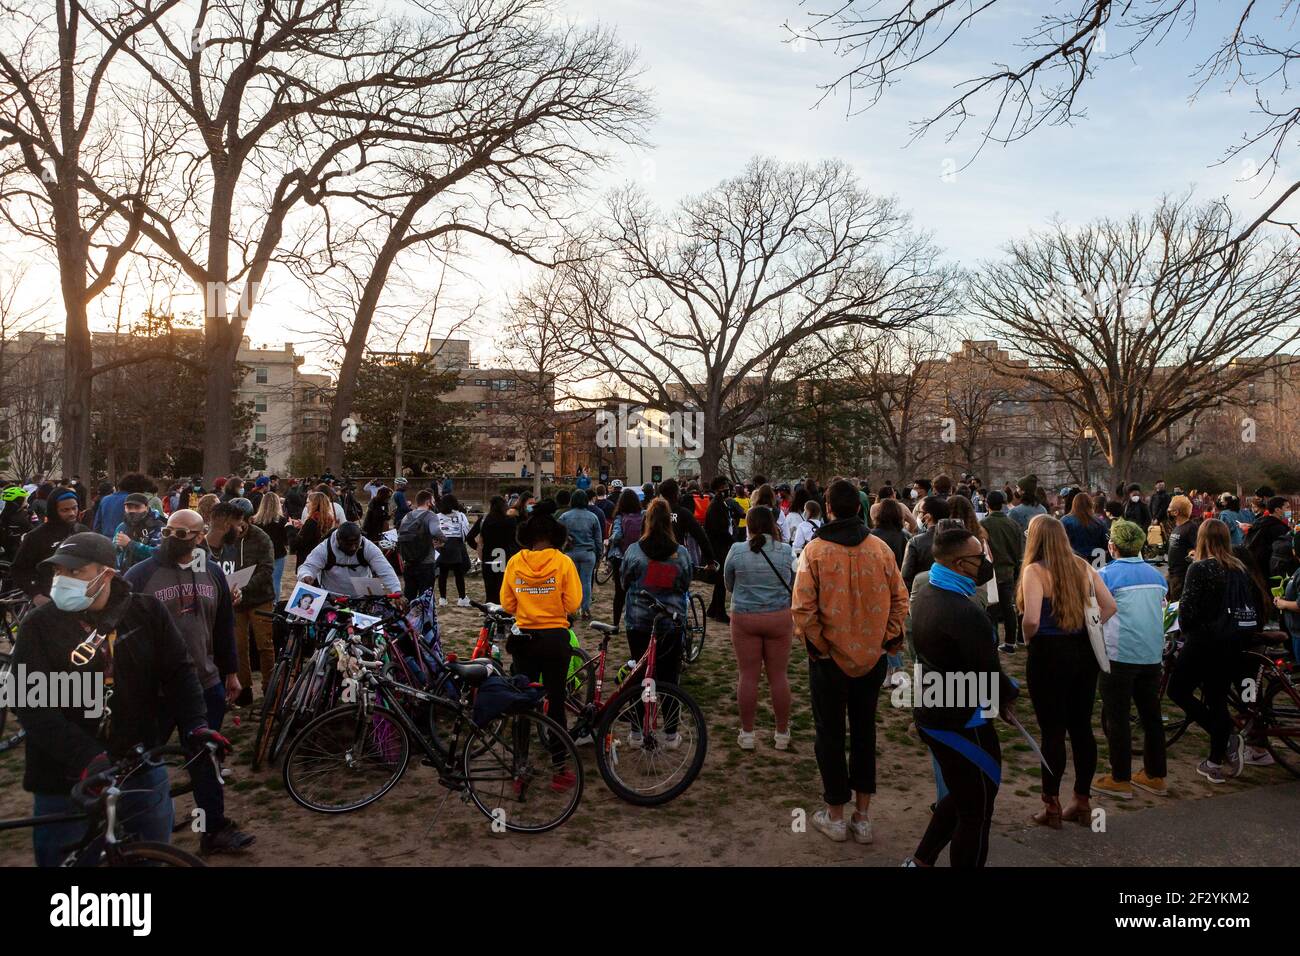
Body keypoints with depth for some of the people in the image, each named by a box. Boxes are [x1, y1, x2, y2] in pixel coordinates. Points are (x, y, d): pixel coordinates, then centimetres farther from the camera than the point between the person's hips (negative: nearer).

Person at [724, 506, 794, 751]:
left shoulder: (737, 551, -7)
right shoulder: (786, 551, -6)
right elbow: (793, 585, 6)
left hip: (744, 618, 0)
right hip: (780, 618, 1)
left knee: (748, 676, 7)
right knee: (779, 676, 9)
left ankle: (747, 733, 15)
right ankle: (782, 734, 19)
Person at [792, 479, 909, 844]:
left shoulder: (815, 550, -13)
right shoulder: (880, 548, -5)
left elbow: (803, 609, -17)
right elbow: (899, 599, -2)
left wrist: (818, 644, -4)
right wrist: (889, 639, 6)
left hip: (830, 658, -3)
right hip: (872, 657, 3)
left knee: (830, 734, 12)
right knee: (864, 731, 17)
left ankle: (835, 816, 22)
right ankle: (862, 816, 24)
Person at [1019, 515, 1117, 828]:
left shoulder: (1035, 571, -14)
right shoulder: (1083, 566, 5)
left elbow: (1031, 618, -24)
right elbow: (1110, 606, 4)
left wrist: (1029, 639, -5)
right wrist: (1087, 630, 9)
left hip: (1049, 653, -6)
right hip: (1083, 652, 6)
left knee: (1053, 731, 3)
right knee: (1082, 727, 14)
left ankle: (1052, 807, 13)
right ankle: (1082, 802, 25)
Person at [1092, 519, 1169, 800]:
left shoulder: (1106, 574, -10)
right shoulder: (1155, 574, 9)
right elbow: (1161, 608, 20)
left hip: (1119, 655, -6)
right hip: (1153, 655, 6)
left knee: (1116, 716, 2)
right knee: (1151, 714, 14)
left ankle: (1120, 780, 6)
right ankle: (1155, 776, 23)